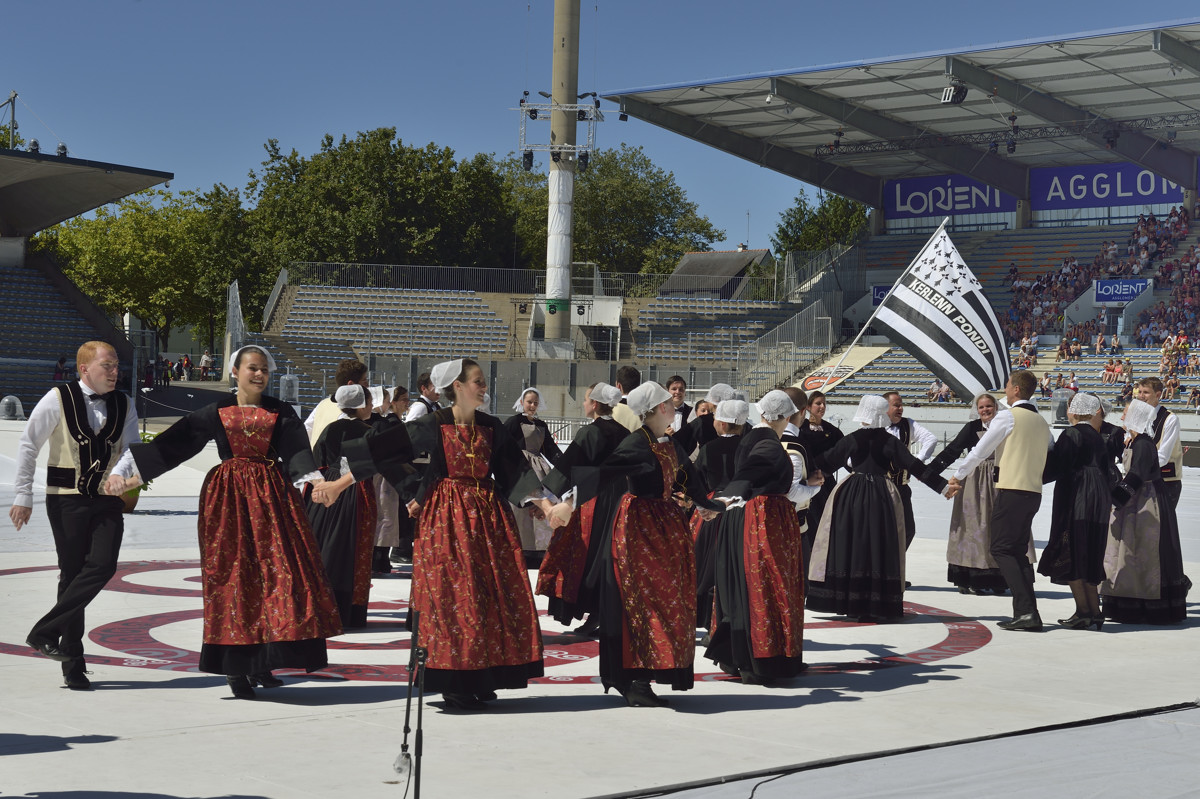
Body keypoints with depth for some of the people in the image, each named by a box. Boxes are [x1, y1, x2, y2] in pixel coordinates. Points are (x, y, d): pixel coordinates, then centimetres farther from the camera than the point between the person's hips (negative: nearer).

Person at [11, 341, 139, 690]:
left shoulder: (123, 405, 7)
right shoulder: (58, 399, -5)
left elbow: (131, 446, 0)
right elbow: (28, 445, -2)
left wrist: (119, 471, -23)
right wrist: (23, 496, -3)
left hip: (107, 500, 3)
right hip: (67, 500, -3)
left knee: (103, 565, -16)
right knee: (72, 573, -1)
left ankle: (45, 631, -3)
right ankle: (73, 664, 8)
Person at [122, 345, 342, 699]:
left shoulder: (280, 412, 7)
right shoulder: (218, 412, 7)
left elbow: (297, 450, -7)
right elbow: (176, 442, 6)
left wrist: (314, 478, -26)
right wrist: (140, 474, 1)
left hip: (272, 495, 1)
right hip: (230, 497, -1)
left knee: (277, 571, -5)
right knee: (232, 575, -3)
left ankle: (260, 664, 5)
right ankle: (236, 668, 1)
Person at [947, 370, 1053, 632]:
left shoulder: (1007, 416, -5)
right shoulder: (1042, 422, 16)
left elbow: (980, 450, -3)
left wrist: (958, 477, 7)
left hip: (1011, 491, -8)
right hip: (1034, 492, 8)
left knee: (1001, 549, -5)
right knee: (1018, 551, 11)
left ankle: (1026, 611, -16)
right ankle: (1025, 614, 5)